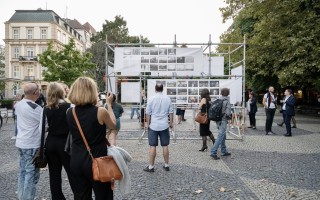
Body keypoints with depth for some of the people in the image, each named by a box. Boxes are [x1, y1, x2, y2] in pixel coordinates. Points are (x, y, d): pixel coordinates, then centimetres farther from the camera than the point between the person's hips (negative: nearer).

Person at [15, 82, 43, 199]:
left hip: (21, 142, 9)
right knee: (32, 174, 0)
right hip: (32, 145, -9)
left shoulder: (18, 104, 4)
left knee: (23, 171, 17)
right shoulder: (34, 108, -21)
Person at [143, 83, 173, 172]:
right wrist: (171, 122, 15)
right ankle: (166, 165, 20)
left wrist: (148, 124, 7)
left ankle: (151, 166, 11)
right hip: (164, 126, 2)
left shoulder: (151, 99, -7)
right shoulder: (167, 98, 0)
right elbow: (171, 112, 4)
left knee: (152, 146, 4)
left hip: (153, 126, -2)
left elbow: (148, 113, -4)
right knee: (165, 146, 10)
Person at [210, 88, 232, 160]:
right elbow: (228, 113, -19)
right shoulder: (227, 101, -13)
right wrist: (230, 116, 1)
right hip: (223, 121, -8)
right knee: (220, 137, -7)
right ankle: (213, 153, -10)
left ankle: (224, 152, 27)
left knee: (223, 136, 18)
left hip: (218, 120, 8)